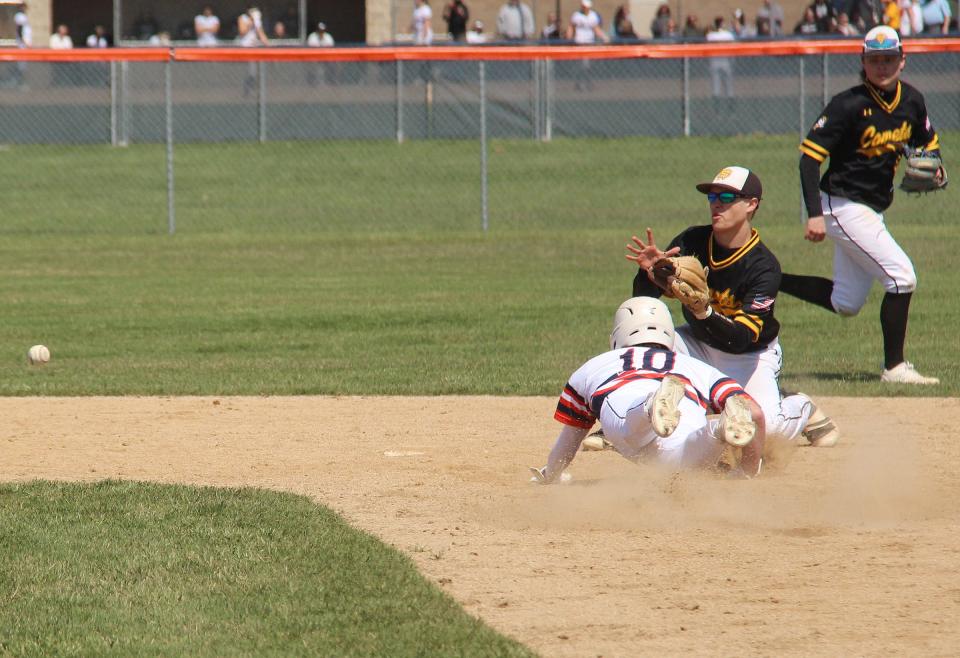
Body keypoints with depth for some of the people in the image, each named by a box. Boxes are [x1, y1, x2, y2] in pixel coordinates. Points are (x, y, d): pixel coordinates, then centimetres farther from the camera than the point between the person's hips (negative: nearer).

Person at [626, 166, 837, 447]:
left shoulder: (764, 267, -25)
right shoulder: (691, 242, -14)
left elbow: (743, 337, -33)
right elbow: (642, 299, -15)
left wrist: (703, 311, -50)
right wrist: (648, 271, -38)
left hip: (751, 357, -4)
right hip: (700, 343, 4)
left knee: (769, 425, -28)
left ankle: (804, 410, 10)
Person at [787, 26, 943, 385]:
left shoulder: (911, 101, 2)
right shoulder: (849, 105, -18)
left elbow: (929, 143, 19)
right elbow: (810, 155, -19)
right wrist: (815, 214, -28)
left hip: (873, 211, 8)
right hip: (845, 207, -8)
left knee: (845, 303, 12)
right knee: (902, 277, -15)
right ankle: (894, 367, -6)